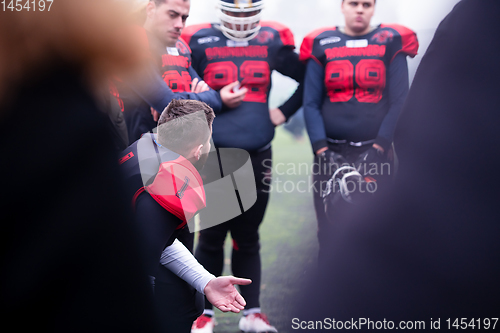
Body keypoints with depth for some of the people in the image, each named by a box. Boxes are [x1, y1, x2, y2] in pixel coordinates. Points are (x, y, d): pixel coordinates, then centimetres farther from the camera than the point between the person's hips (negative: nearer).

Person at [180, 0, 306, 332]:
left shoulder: (272, 41, 6)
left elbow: (308, 78, 17)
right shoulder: (199, 42, -1)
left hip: (257, 155, 2)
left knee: (248, 238, 11)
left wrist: (284, 112, 10)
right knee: (212, 237, 4)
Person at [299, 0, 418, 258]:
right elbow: (311, 104, 4)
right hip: (332, 152, 1)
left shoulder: (391, 43, 3)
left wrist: (378, 148, -10)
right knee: (329, 233, 2)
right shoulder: (322, 45, 6)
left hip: (375, 152, -1)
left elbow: (398, 102, -1)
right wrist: (322, 150, -7)